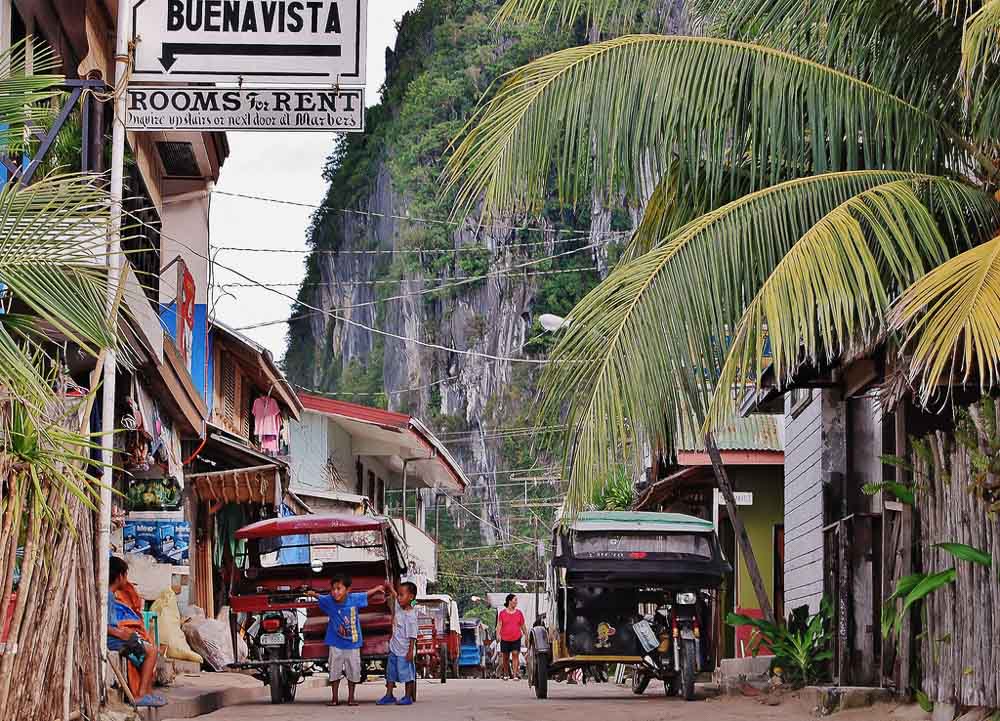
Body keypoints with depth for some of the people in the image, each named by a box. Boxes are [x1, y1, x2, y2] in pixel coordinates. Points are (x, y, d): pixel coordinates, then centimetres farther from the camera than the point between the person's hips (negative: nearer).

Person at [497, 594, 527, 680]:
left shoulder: (519, 613, 6)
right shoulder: (502, 613, 2)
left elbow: (523, 625, 13)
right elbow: (499, 625, 0)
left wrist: (526, 635, 15)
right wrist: (498, 634, -12)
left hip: (516, 638, 0)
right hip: (505, 639, 0)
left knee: (515, 655, -12)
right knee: (505, 657, 10)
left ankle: (515, 675, -14)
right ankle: (506, 674, 26)